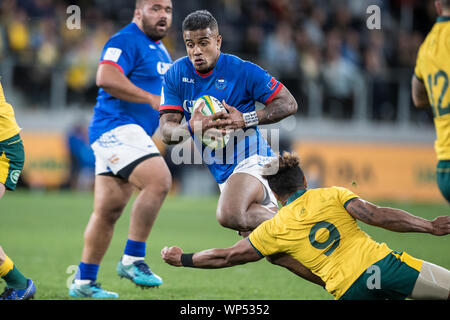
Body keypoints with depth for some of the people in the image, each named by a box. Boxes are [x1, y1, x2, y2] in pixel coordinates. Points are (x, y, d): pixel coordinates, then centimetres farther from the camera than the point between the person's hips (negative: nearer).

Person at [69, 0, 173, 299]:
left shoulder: (160, 50, 22)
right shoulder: (125, 41, -10)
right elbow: (106, 78, -26)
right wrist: (152, 99, -24)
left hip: (135, 134, 10)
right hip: (117, 127, -10)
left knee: (108, 210, 8)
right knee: (159, 181, -25)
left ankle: (84, 281, 12)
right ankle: (132, 259, -19)